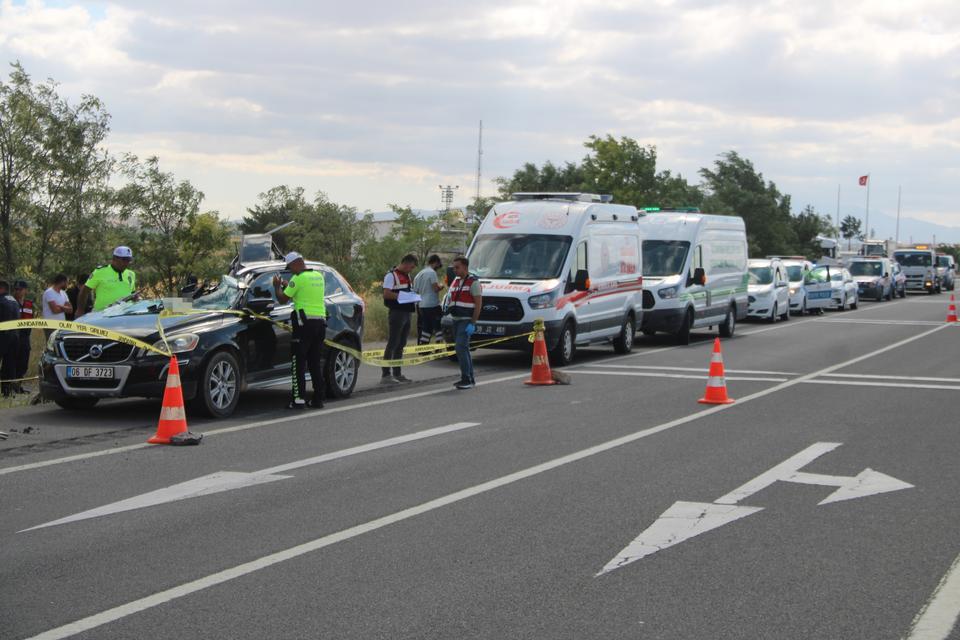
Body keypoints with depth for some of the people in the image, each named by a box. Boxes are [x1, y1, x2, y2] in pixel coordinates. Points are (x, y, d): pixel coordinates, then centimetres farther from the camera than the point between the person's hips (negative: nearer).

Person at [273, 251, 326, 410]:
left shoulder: (298, 278, -10)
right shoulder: (319, 276, 13)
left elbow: (282, 300, -6)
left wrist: (277, 286, 11)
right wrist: (288, 286, 24)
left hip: (305, 323, -7)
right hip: (320, 322, 7)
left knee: (299, 363, -3)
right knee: (316, 363, 12)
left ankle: (298, 399, -7)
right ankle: (318, 399, 12)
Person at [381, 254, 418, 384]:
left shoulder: (406, 276, 19)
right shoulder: (391, 275, -9)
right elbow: (386, 294, -17)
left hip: (406, 313, 9)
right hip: (396, 313, -9)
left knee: (401, 344, 12)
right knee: (392, 344, -9)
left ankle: (397, 373, 19)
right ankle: (385, 375, -7)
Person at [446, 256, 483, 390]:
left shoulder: (473, 282, -10)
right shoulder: (455, 281, 16)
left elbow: (478, 303, -14)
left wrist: (473, 323, -19)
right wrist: (448, 307, 3)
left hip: (466, 321, -9)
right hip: (456, 320, 9)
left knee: (460, 347, -18)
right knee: (463, 349, 12)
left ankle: (466, 378, -17)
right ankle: (470, 379, 19)